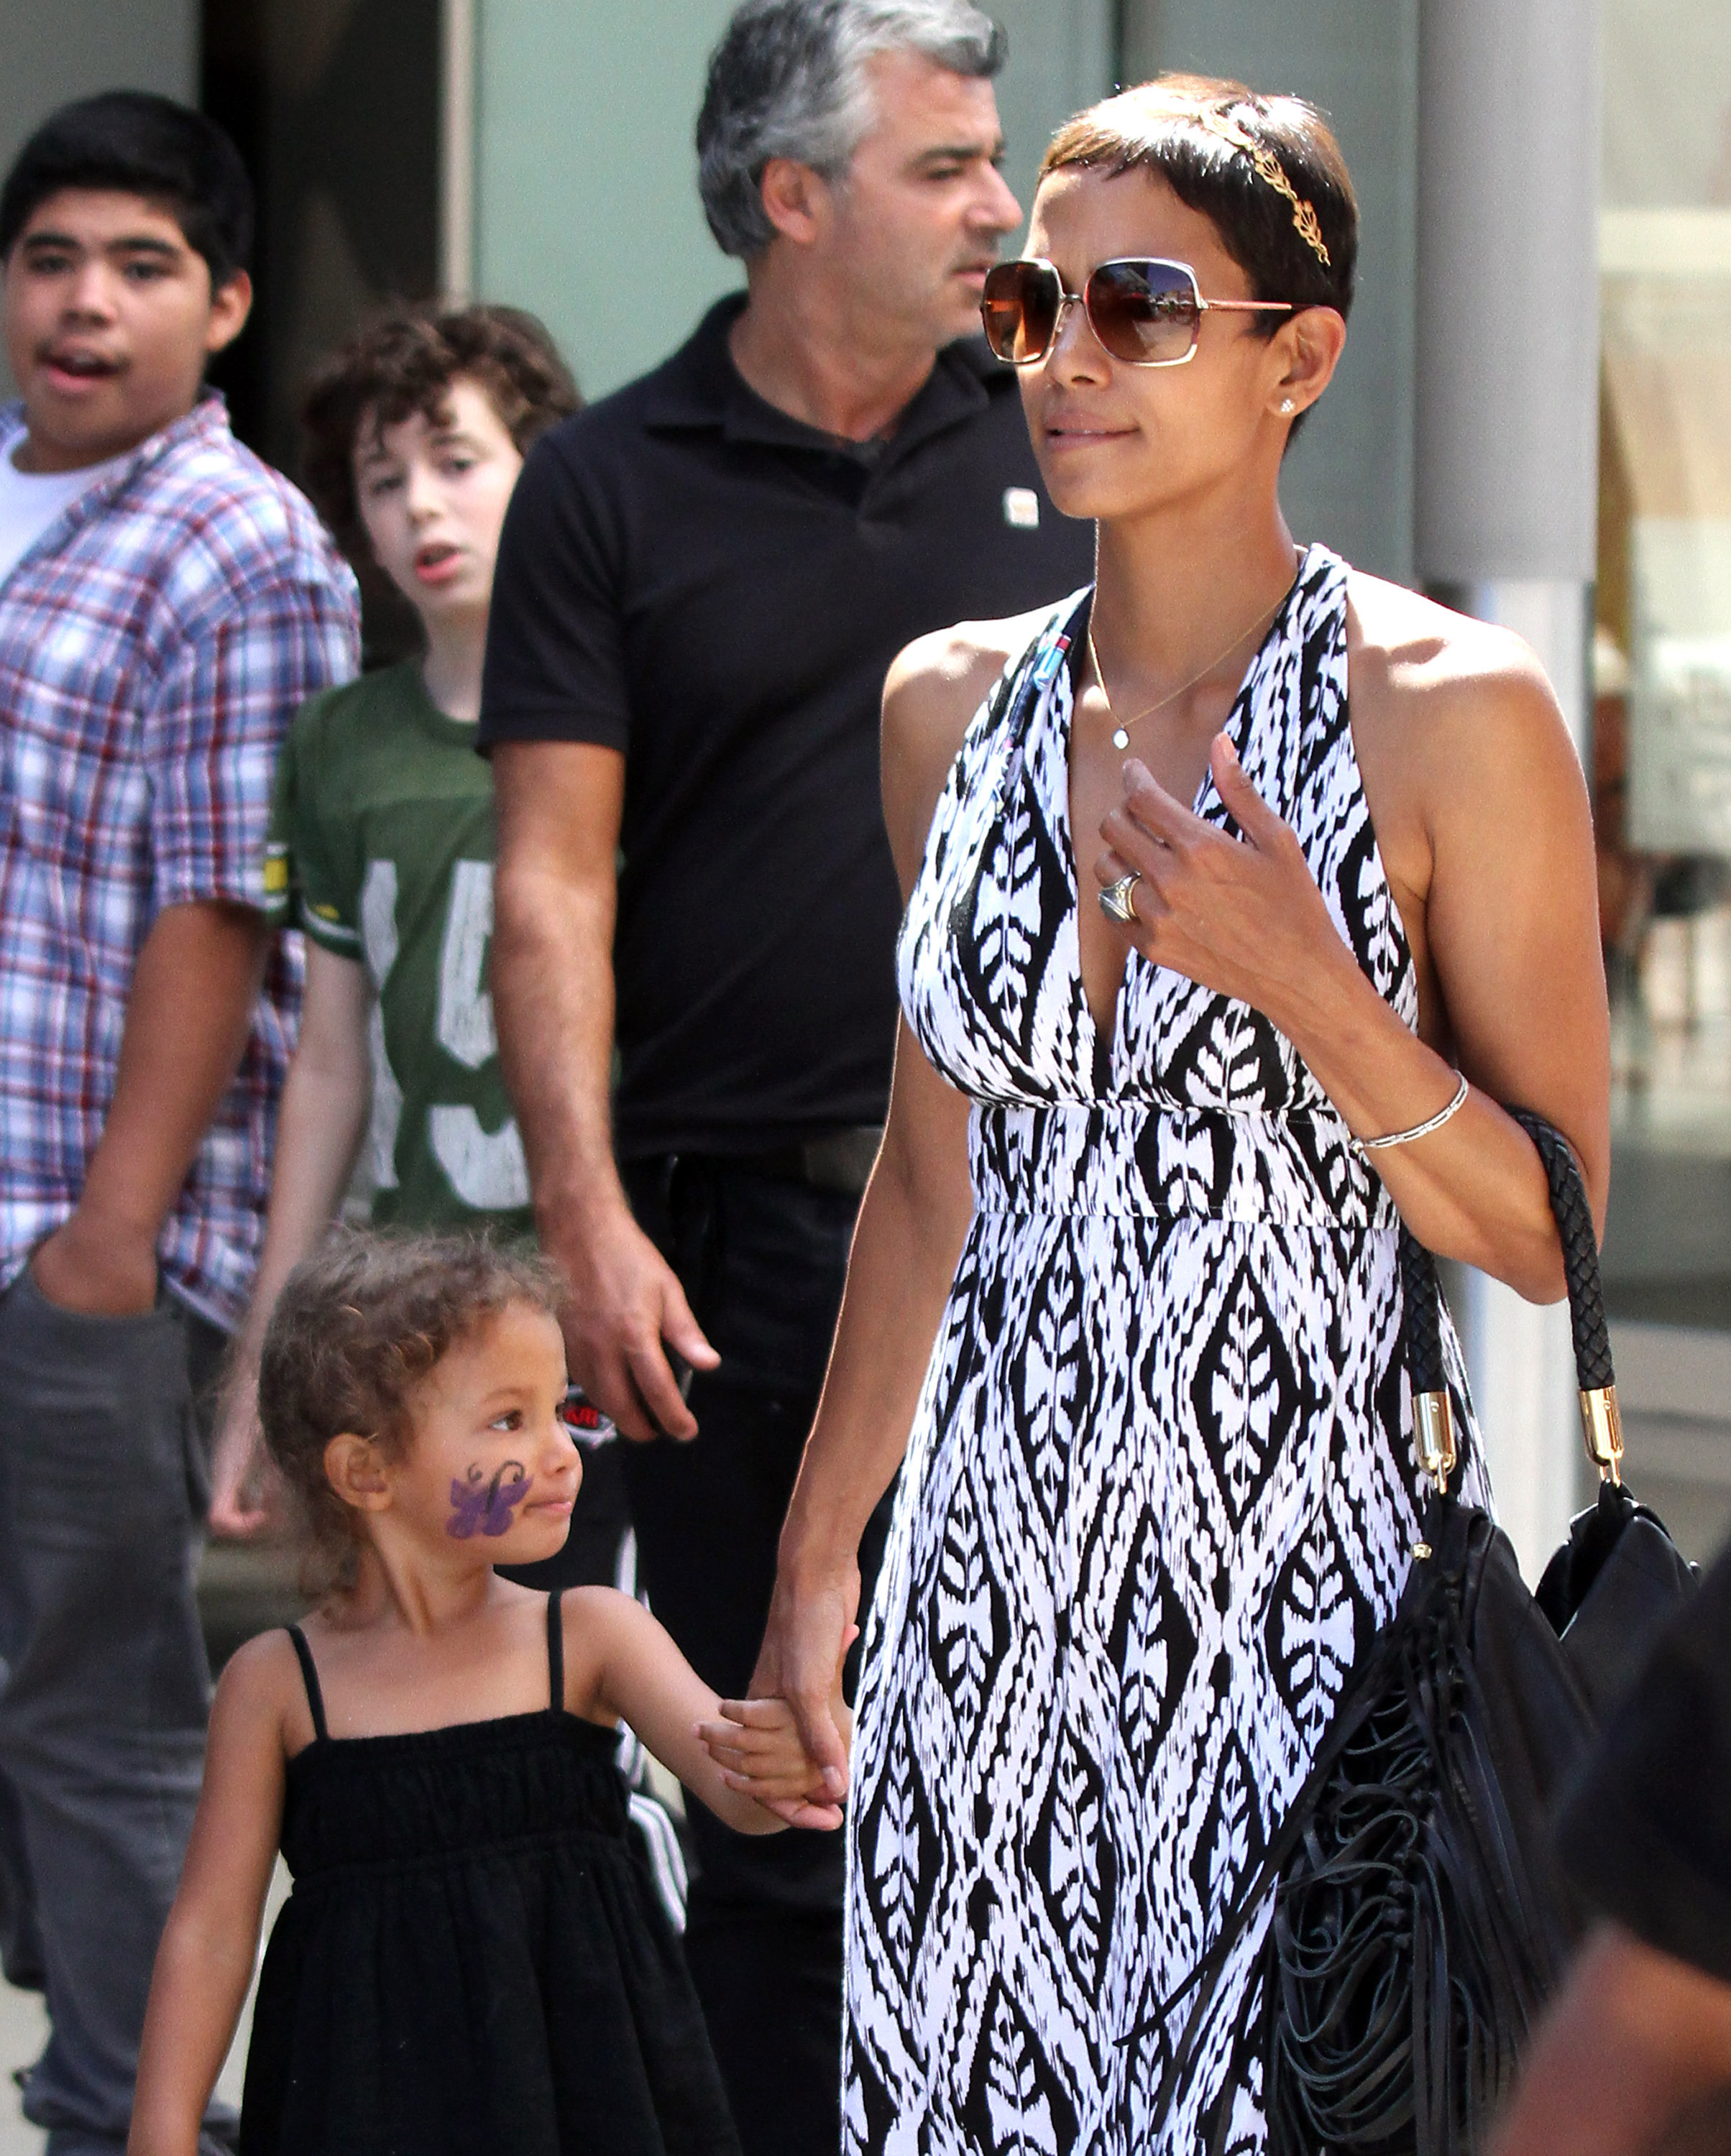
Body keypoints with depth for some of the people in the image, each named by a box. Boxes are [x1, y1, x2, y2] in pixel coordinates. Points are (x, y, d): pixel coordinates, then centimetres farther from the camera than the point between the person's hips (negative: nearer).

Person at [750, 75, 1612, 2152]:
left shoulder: (1451, 711, -9)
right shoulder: (953, 701, 6)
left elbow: (1552, 1240, -6)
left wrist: (1302, 987, -20)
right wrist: (813, 1567, 19)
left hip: (1316, 1600, -4)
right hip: (995, 1591, 4)